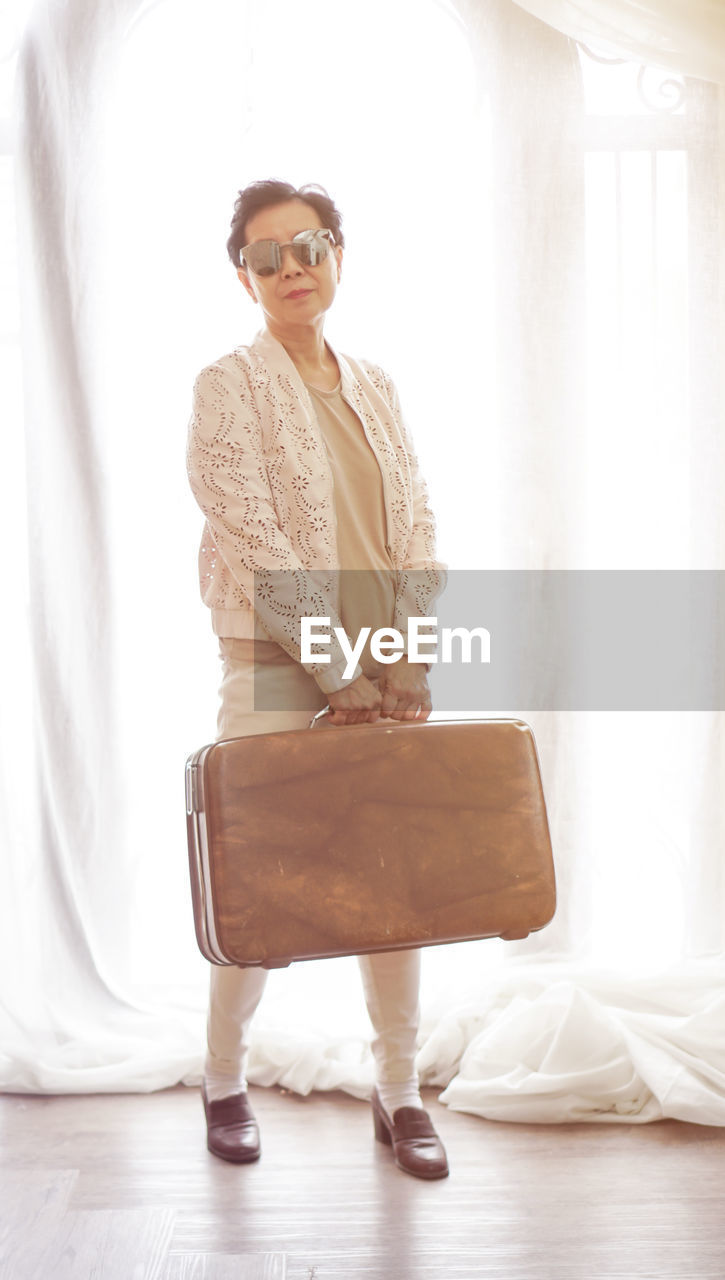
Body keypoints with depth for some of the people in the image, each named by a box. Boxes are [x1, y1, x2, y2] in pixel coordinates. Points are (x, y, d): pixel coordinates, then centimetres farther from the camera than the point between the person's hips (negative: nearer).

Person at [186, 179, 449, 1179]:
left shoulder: (376, 387, 13)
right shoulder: (228, 386, -3)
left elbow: (418, 526, 8)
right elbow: (255, 542, -13)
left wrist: (412, 660, -5)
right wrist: (336, 670, -17)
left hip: (387, 671, 5)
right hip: (277, 668, -5)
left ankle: (399, 1092, 20)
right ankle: (224, 1083, 24)